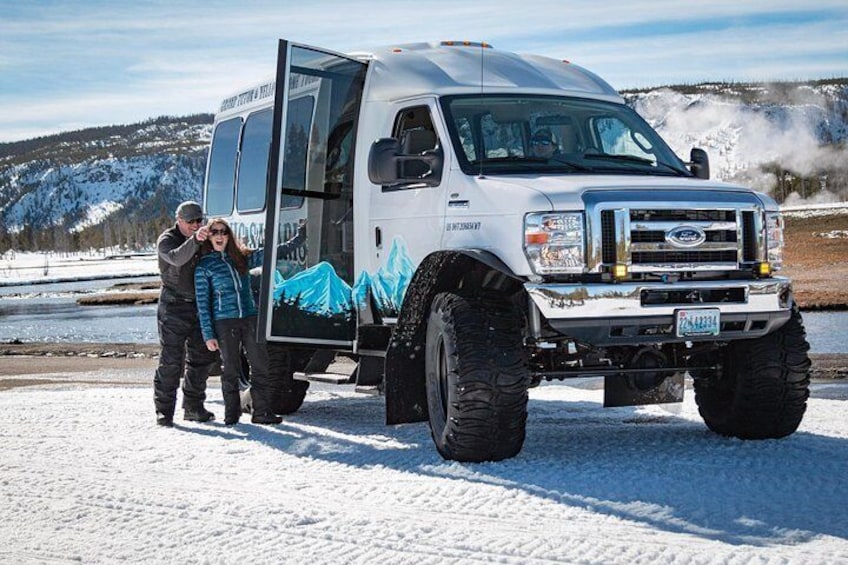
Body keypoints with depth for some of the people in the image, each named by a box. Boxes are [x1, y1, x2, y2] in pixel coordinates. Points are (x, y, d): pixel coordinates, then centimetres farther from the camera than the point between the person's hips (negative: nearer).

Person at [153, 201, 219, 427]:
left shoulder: (204, 241, 11)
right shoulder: (167, 240, -8)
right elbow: (177, 258, -30)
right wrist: (194, 240, -44)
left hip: (199, 306, 6)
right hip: (174, 307, -6)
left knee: (201, 357, 9)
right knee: (171, 360, -8)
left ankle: (193, 407, 20)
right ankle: (164, 410, -3)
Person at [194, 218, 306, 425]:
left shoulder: (242, 258, 11)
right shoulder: (204, 266, 2)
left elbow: (274, 252, 14)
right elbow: (202, 302, 0)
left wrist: (299, 238, 8)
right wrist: (208, 335, -5)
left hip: (250, 318, 3)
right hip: (224, 323, -3)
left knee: (261, 366, -1)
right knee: (230, 369, 2)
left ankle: (262, 412, 5)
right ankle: (231, 413, 15)